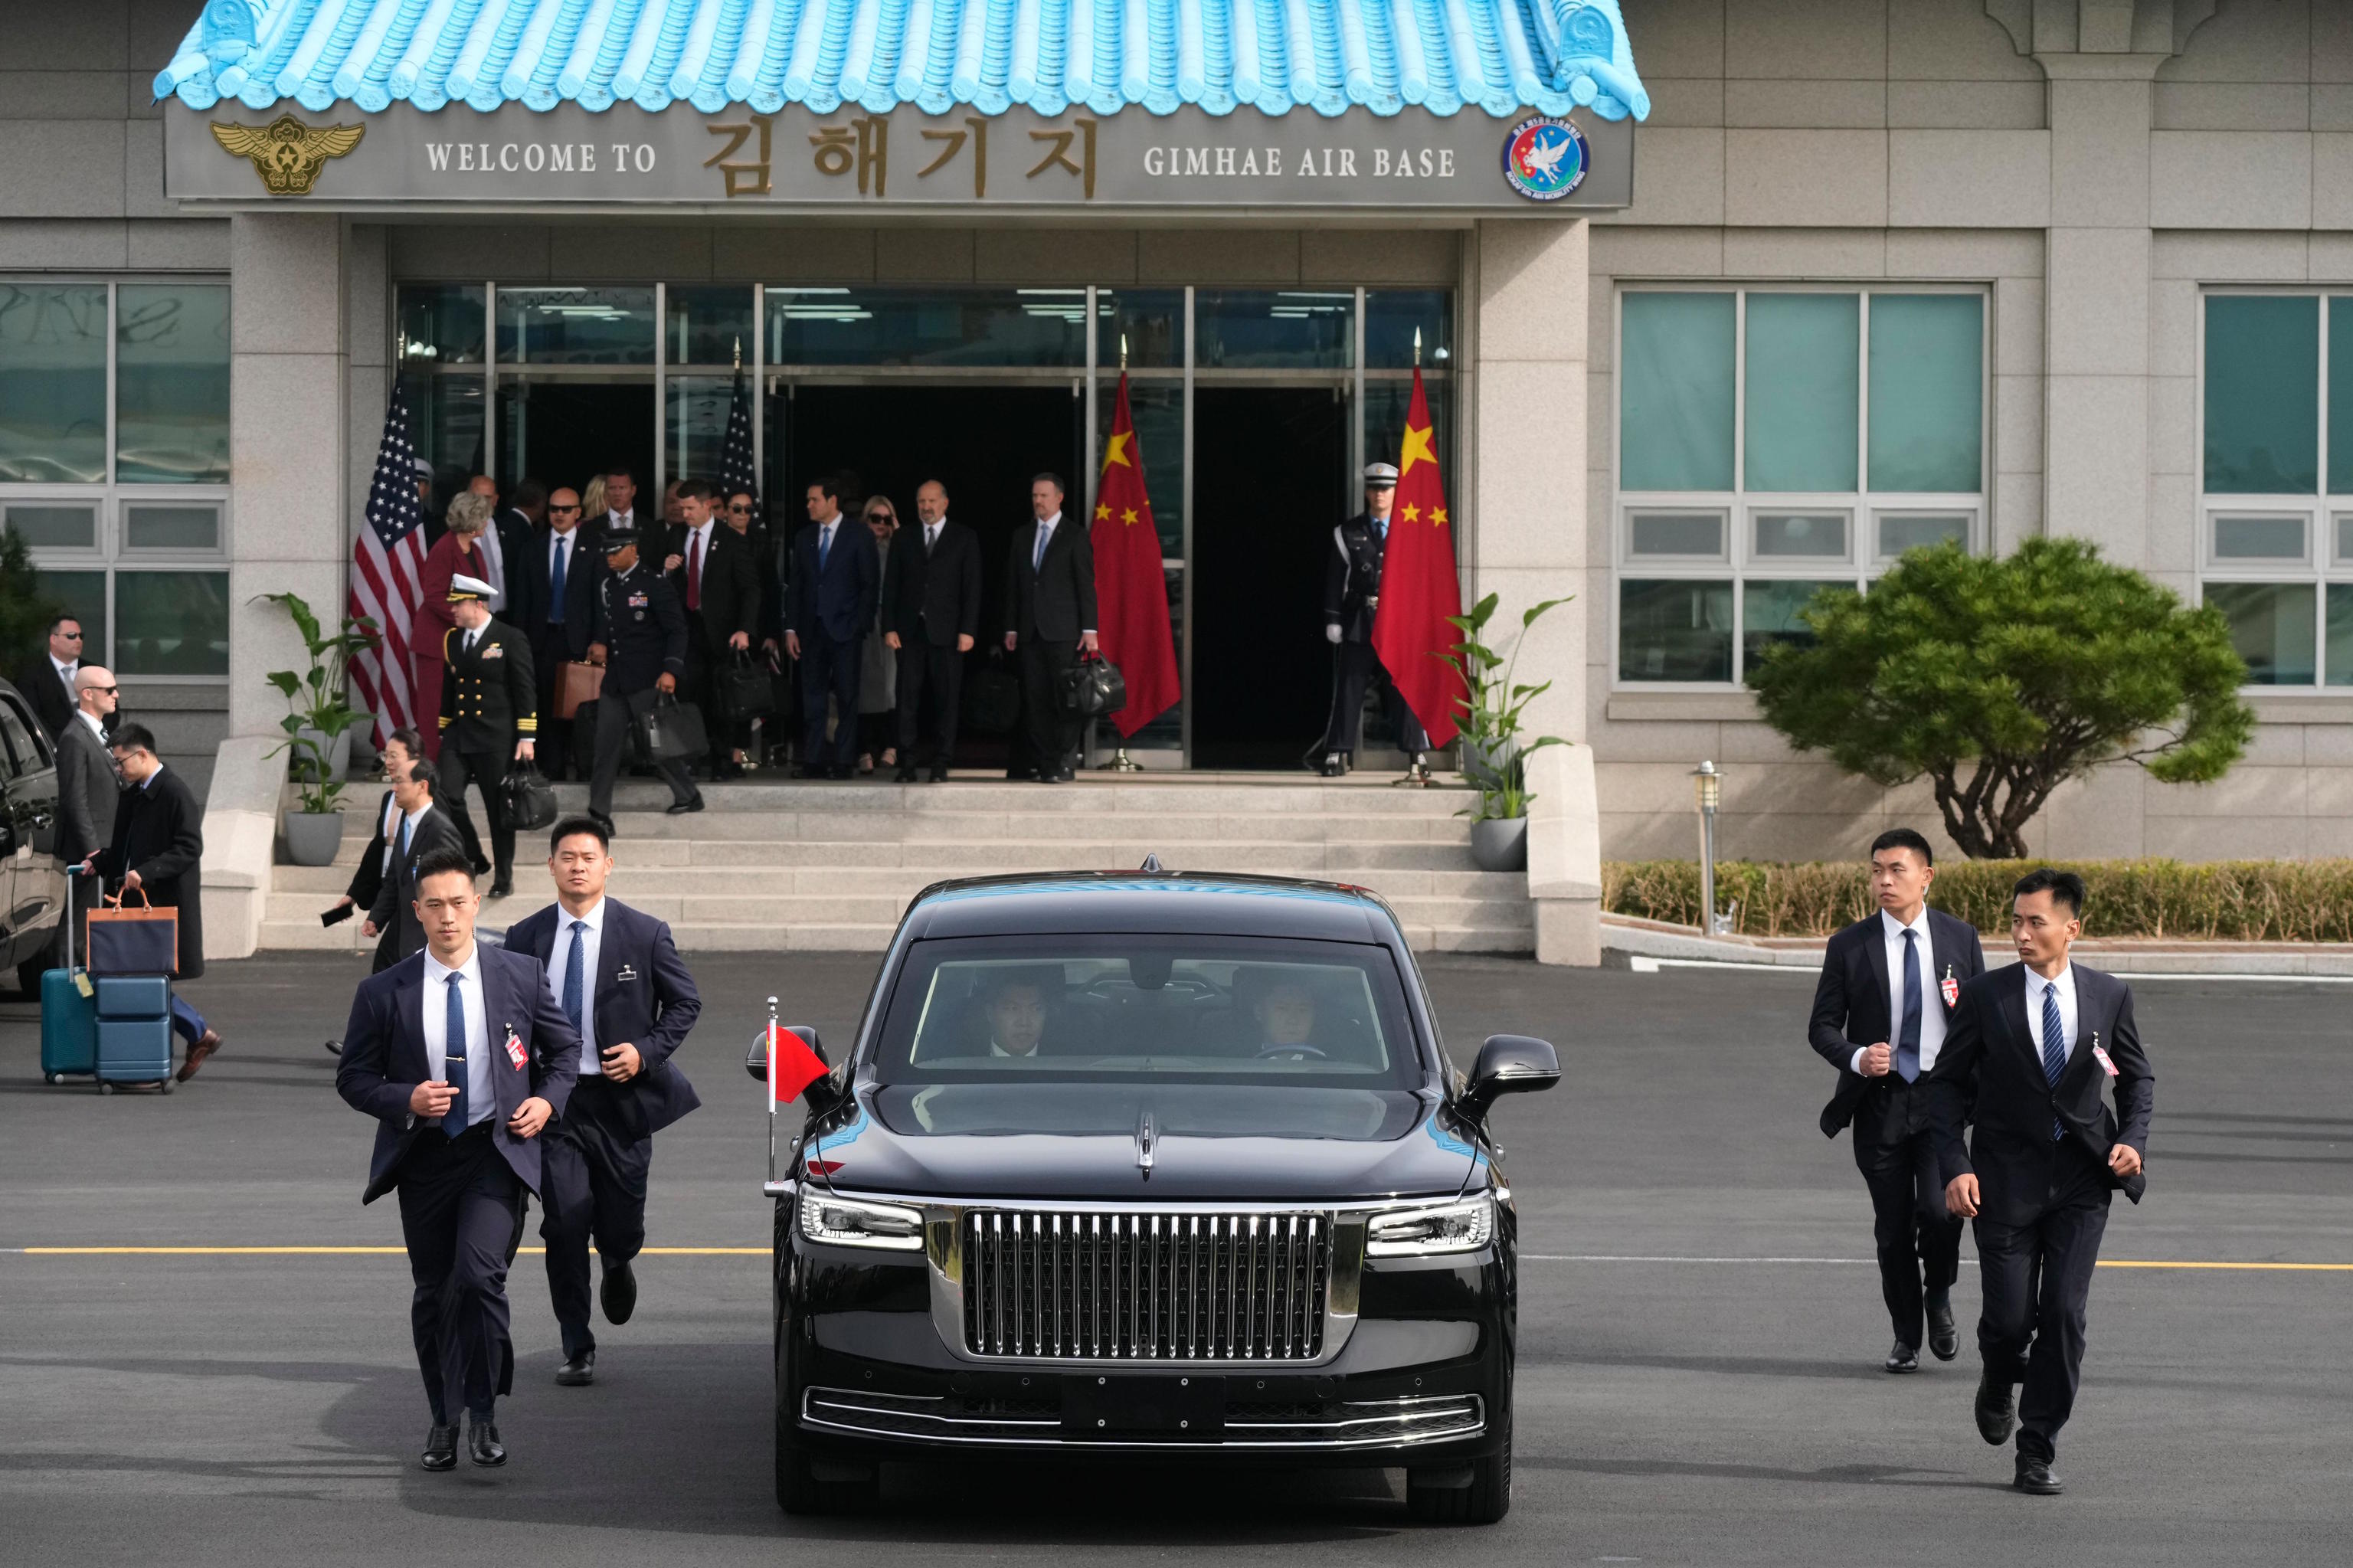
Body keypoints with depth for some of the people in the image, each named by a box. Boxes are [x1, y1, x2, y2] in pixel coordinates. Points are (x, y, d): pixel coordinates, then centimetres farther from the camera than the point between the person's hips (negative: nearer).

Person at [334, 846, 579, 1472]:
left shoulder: (521, 976, 2)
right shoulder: (383, 993, -1)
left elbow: (564, 1048, 15)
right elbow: (353, 1078, 3)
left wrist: (548, 1099, -3)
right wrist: (407, 1101, -14)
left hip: (496, 1151, -2)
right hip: (424, 1157, 2)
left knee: (478, 1275, -21)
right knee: (432, 1294, 9)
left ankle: (483, 1412, -8)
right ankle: (443, 1421, 26)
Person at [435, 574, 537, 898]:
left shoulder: (510, 640, -6)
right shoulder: (452, 641, 11)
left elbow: (526, 690, -7)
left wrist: (526, 738, -11)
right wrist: (443, 731, 18)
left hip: (496, 738, -5)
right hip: (459, 737, 5)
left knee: (499, 809, 4)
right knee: (446, 799, -10)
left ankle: (503, 880, 15)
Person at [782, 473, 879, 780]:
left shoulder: (858, 537, 0)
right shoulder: (804, 539, 12)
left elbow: (871, 585, -1)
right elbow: (795, 587, 12)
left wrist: (858, 624, -9)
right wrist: (791, 629, 3)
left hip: (844, 629, -4)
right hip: (812, 629, 4)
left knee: (846, 698, -2)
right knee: (812, 697, 2)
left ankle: (842, 762, 0)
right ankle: (813, 761, 3)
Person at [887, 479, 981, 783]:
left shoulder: (964, 539, 6)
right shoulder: (903, 539, 13)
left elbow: (972, 587, 2)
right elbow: (892, 585, 11)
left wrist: (968, 630, -6)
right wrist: (889, 627, 1)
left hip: (946, 631, -2)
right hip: (910, 631, 2)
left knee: (946, 698, -2)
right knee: (908, 698, -3)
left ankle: (940, 765, 3)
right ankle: (907, 765, -2)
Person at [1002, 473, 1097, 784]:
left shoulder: (1075, 536, 1)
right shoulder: (1022, 536, 15)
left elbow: (1086, 584, -3)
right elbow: (1012, 585, 16)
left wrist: (1089, 629, -9)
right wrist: (1011, 628, 10)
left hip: (1063, 630, -5)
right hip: (1031, 631, 5)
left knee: (1065, 698, -6)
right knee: (1035, 701, 1)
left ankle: (1063, 765, -5)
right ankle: (1043, 765, 4)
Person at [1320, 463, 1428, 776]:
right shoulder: (1347, 534, 6)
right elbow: (1335, 580, 5)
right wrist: (1333, 620, -2)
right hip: (1358, 622, 0)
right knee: (1349, 689, 1)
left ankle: (1417, 753, 6)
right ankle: (1337, 754, 5)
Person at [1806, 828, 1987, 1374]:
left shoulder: (1960, 939, 4)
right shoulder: (1849, 946, 0)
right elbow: (1822, 1026, 3)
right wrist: (1856, 1058, -17)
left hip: (1941, 1097, -1)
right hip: (1879, 1102, 1)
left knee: (1939, 1210, -17)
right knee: (1893, 1229, 4)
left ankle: (1939, 1301, 12)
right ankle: (1906, 1336, 20)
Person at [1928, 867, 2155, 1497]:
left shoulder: (2109, 996, 1)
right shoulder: (1986, 997, -5)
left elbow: (2137, 1075, 15)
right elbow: (1946, 1084, 0)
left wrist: (2133, 1139, -2)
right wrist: (1956, 1167, -10)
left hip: (2080, 1182, 1)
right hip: (2006, 1178, -1)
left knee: (2063, 1313, -7)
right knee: (2010, 1318, -2)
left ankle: (2038, 1454, 3)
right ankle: (2000, 1383, 35)